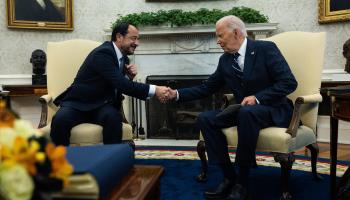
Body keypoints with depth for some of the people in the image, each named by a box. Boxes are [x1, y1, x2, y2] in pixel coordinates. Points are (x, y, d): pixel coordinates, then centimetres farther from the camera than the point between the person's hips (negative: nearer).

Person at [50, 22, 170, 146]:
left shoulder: (123, 58, 8)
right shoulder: (103, 53, -19)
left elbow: (122, 85, 15)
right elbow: (120, 84, -29)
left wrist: (129, 76, -7)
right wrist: (154, 90, -30)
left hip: (102, 105, 6)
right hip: (79, 102, -5)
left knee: (114, 117, -29)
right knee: (60, 120, -34)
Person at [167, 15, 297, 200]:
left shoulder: (266, 48, -10)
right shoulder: (225, 60, 6)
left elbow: (289, 82, -15)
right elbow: (207, 88, 8)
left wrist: (258, 98, -24)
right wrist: (177, 94, -2)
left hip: (273, 109, -6)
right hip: (243, 110, 6)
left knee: (247, 113, -38)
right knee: (205, 119, -14)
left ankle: (242, 183, -24)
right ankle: (229, 176, -9)